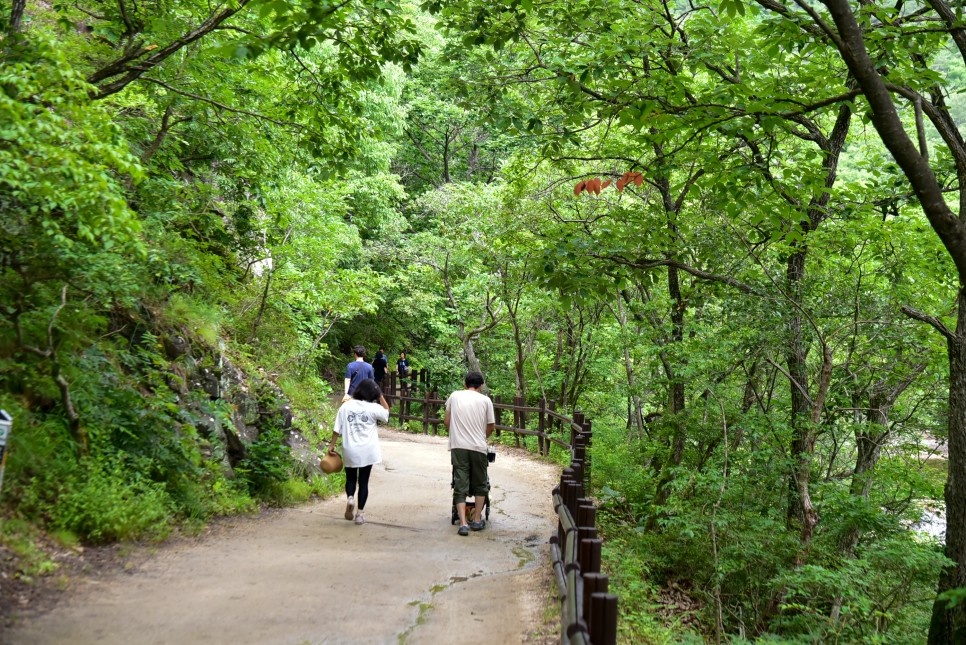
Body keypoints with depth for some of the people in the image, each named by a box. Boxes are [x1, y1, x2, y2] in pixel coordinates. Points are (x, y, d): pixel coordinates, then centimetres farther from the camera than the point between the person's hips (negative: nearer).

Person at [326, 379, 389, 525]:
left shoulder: (345, 406, -3)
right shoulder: (373, 408, -7)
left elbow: (337, 429, -2)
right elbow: (387, 412, 13)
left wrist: (331, 445, 5)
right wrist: (380, 395, 9)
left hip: (350, 450, 1)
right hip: (367, 451, -1)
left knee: (350, 478, 18)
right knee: (363, 481, 9)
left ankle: (350, 498, -10)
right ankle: (360, 513, 6)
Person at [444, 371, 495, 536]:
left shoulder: (454, 396, 5)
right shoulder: (485, 400, 1)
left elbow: (446, 422, 11)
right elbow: (491, 426, 7)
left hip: (458, 447, 1)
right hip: (478, 448, -1)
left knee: (460, 485, 3)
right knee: (480, 485, 17)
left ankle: (463, 523, -7)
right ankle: (477, 520, 19)